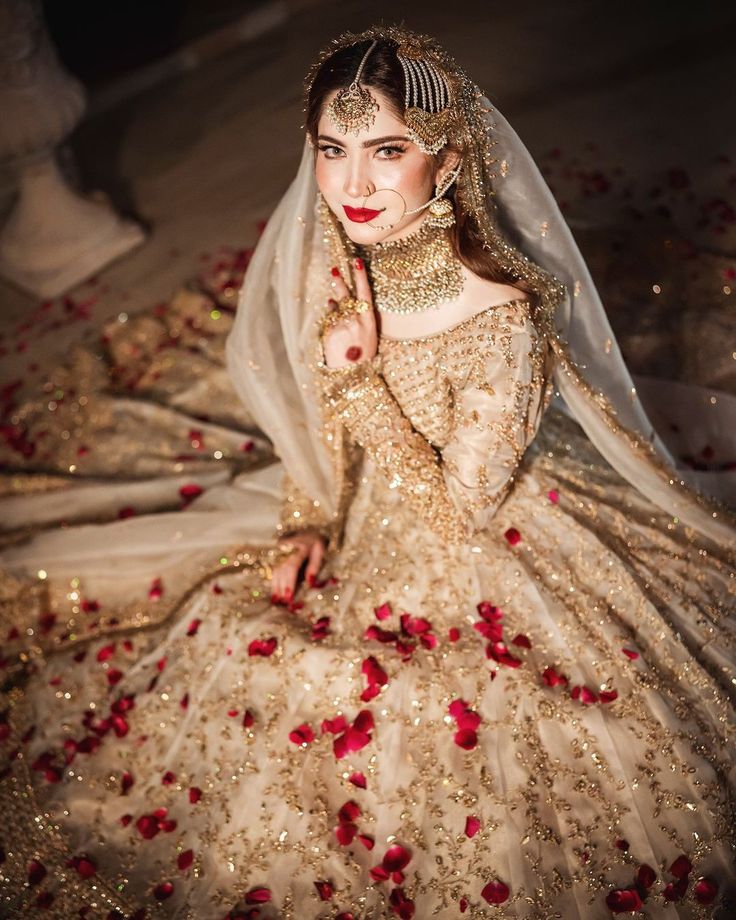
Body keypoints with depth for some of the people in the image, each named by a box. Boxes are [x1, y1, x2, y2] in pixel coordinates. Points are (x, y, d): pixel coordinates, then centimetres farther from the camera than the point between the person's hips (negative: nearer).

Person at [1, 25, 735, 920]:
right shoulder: (328, 272, -12)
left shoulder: (501, 318, -31)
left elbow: (462, 511, -22)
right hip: (366, 526, 6)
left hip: (491, 552, -5)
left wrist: (362, 371, -27)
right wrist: (305, 528, -8)